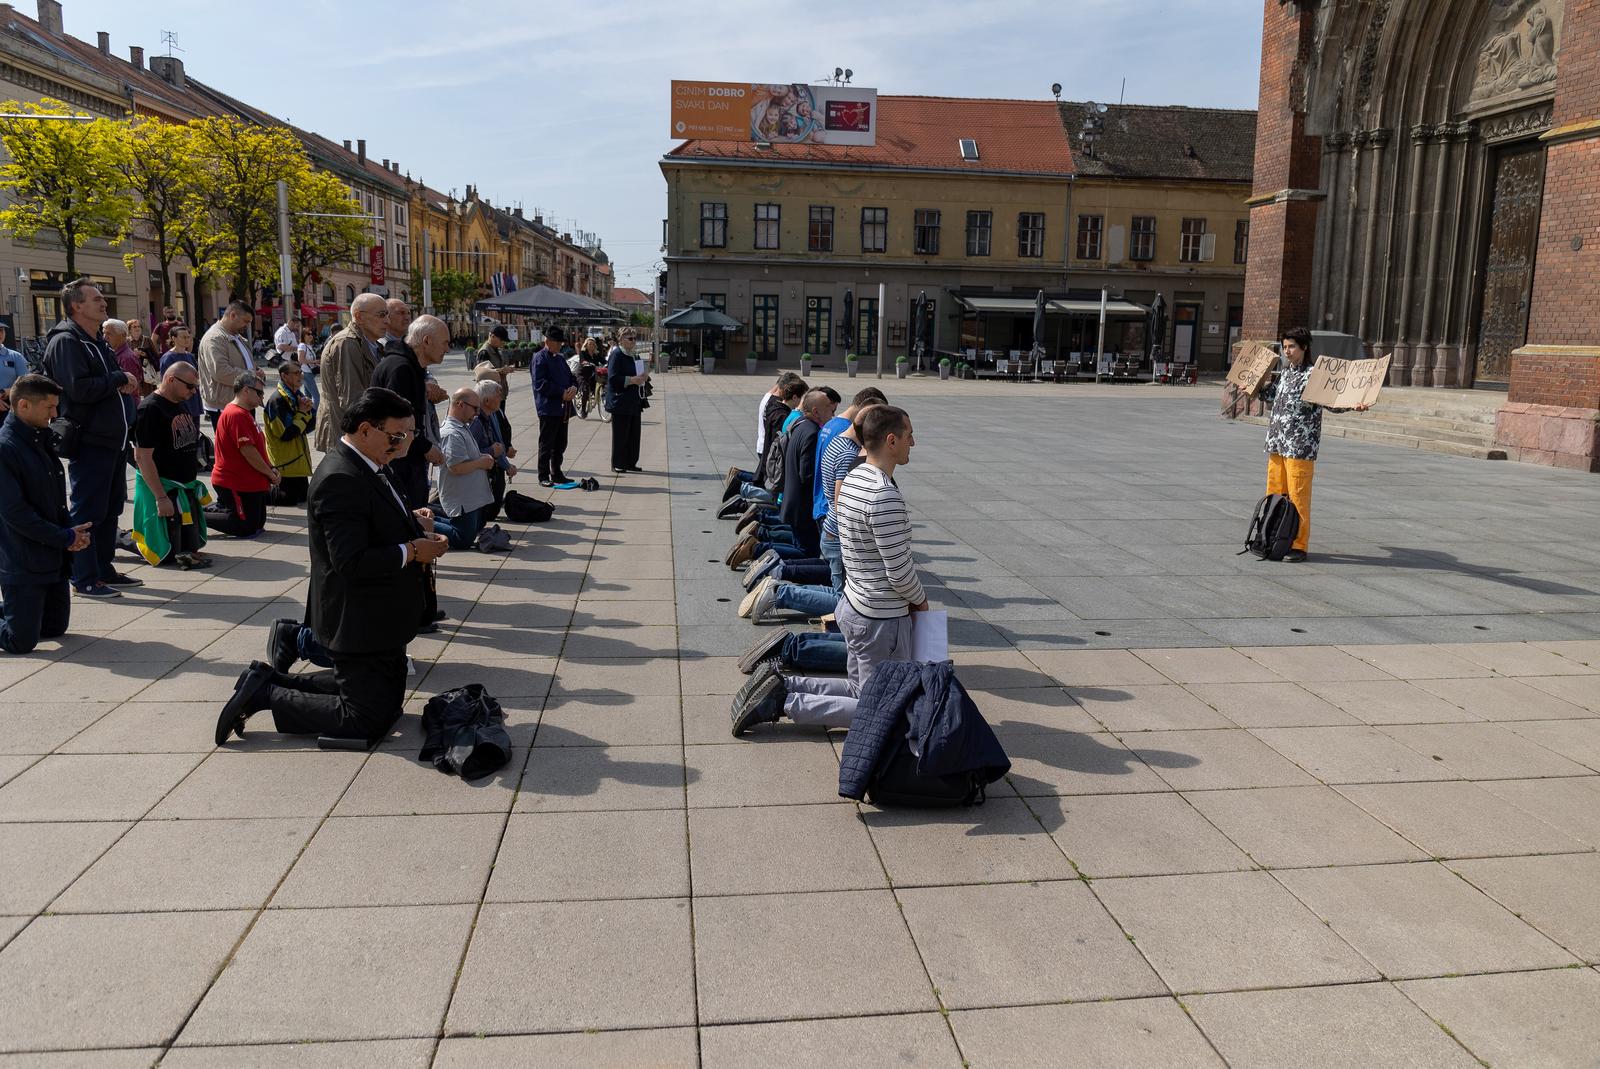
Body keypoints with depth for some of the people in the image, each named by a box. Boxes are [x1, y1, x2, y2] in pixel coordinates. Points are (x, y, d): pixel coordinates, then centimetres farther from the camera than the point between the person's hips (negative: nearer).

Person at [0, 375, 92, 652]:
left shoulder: (42, 439, 10)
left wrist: (72, 530, 0)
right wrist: (66, 538, -16)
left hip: (55, 556, 8)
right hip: (23, 563, -8)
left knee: (55, 627, 16)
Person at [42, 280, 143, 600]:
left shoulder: (95, 342, 18)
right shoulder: (65, 342, -13)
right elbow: (79, 389, -25)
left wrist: (123, 386, 4)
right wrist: (119, 379, -13)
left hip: (111, 439, 10)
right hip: (88, 442, -10)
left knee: (110, 508, 15)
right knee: (87, 511, -3)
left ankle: (104, 569, 25)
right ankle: (85, 579, 4)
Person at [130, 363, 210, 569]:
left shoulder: (183, 405, 10)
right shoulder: (150, 408, -18)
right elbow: (142, 457, -22)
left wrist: (193, 482, 18)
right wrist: (161, 497, -25)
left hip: (186, 486, 9)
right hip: (163, 488, -9)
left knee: (192, 547, 11)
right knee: (168, 555, -8)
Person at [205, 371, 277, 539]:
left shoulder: (244, 413, 16)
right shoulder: (237, 415, -19)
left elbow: (257, 448, 17)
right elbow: (248, 451, -23)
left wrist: (270, 469, 2)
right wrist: (271, 474, -13)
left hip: (249, 481, 11)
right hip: (237, 484, -11)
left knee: (258, 524, 17)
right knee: (247, 528, -8)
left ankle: (217, 509, 23)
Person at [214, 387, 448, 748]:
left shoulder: (364, 467, 7)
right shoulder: (340, 479, -25)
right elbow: (351, 562, -31)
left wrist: (409, 520, 4)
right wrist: (412, 551, -22)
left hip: (379, 619, 11)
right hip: (358, 623, -11)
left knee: (390, 700, 23)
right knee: (366, 721, -3)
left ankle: (268, 680, 23)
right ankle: (263, 695, 7)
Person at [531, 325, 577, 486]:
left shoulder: (560, 358, 16)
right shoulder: (540, 358, -8)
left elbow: (570, 377, 20)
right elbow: (540, 383, -17)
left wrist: (574, 388, -4)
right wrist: (562, 392, -19)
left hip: (563, 408, 8)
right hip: (548, 408, -8)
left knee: (560, 444, 13)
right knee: (546, 444, -2)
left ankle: (557, 473, 24)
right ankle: (543, 477, 5)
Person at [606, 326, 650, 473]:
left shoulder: (632, 355, 15)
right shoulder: (616, 355, -11)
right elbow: (613, 378, -18)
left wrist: (643, 377, 6)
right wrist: (633, 380, -21)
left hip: (634, 402, 9)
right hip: (620, 402, -9)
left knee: (634, 434, 10)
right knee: (620, 435, -3)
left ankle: (630, 463, 19)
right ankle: (617, 465, 6)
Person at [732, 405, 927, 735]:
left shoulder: (852, 478, 5)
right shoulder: (885, 497, -25)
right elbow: (900, 570, -22)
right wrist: (921, 600, -1)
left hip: (853, 606, 9)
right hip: (881, 620, -9)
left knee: (858, 691, 23)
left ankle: (781, 686, 12)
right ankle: (785, 704, -2)